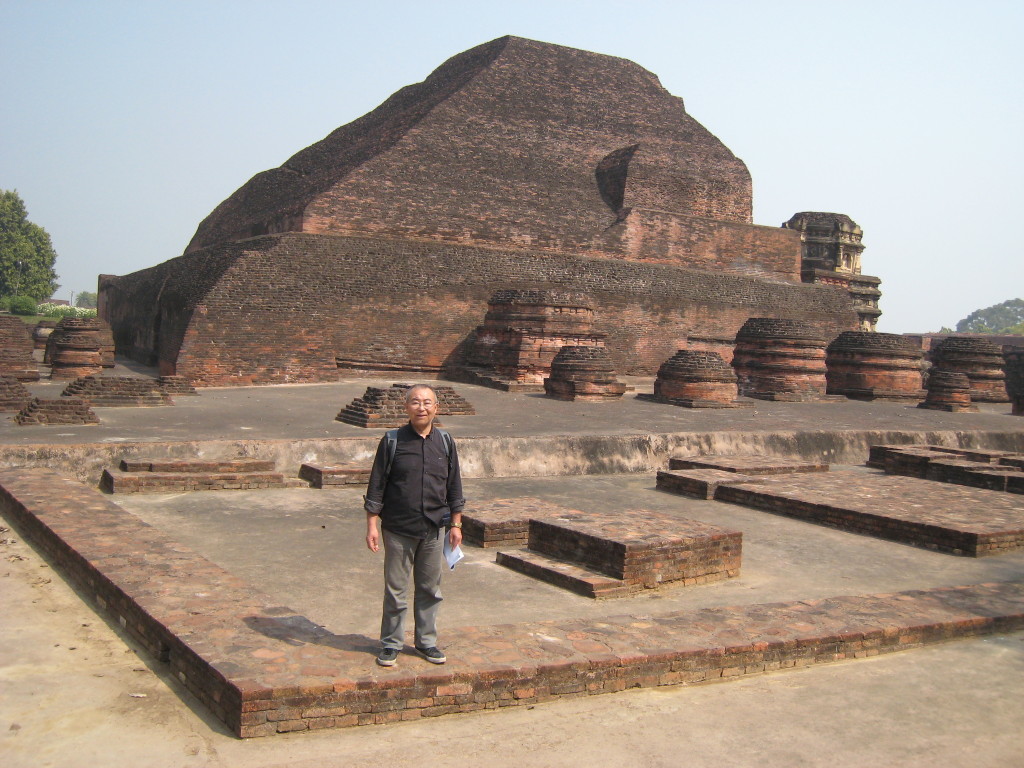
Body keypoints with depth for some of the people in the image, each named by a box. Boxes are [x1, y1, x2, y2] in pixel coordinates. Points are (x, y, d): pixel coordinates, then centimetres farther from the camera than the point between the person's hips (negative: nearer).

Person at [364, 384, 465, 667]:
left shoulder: (445, 442, 4)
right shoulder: (392, 441, -5)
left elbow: (454, 486, 11)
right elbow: (376, 486, -2)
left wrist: (456, 524, 9)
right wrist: (372, 524, -6)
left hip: (434, 530, 3)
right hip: (398, 529, -2)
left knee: (430, 588, 12)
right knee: (395, 590, 6)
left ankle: (427, 641, 27)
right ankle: (391, 644, 20)